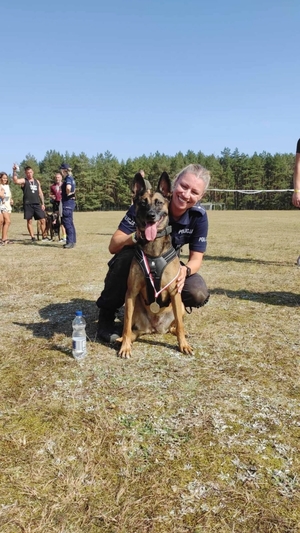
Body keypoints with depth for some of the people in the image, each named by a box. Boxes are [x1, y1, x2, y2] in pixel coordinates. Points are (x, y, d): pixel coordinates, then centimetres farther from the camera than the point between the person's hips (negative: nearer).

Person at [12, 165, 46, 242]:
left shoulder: (37, 181, 16)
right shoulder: (24, 181, 2)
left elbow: (40, 193, 17)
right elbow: (15, 181, -19)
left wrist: (43, 203, 11)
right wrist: (14, 171, -30)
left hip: (37, 204, 3)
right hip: (28, 204, -3)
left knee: (43, 220, -1)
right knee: (29, 221, -1)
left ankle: (44, 236, 8)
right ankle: (32, 237, 6)